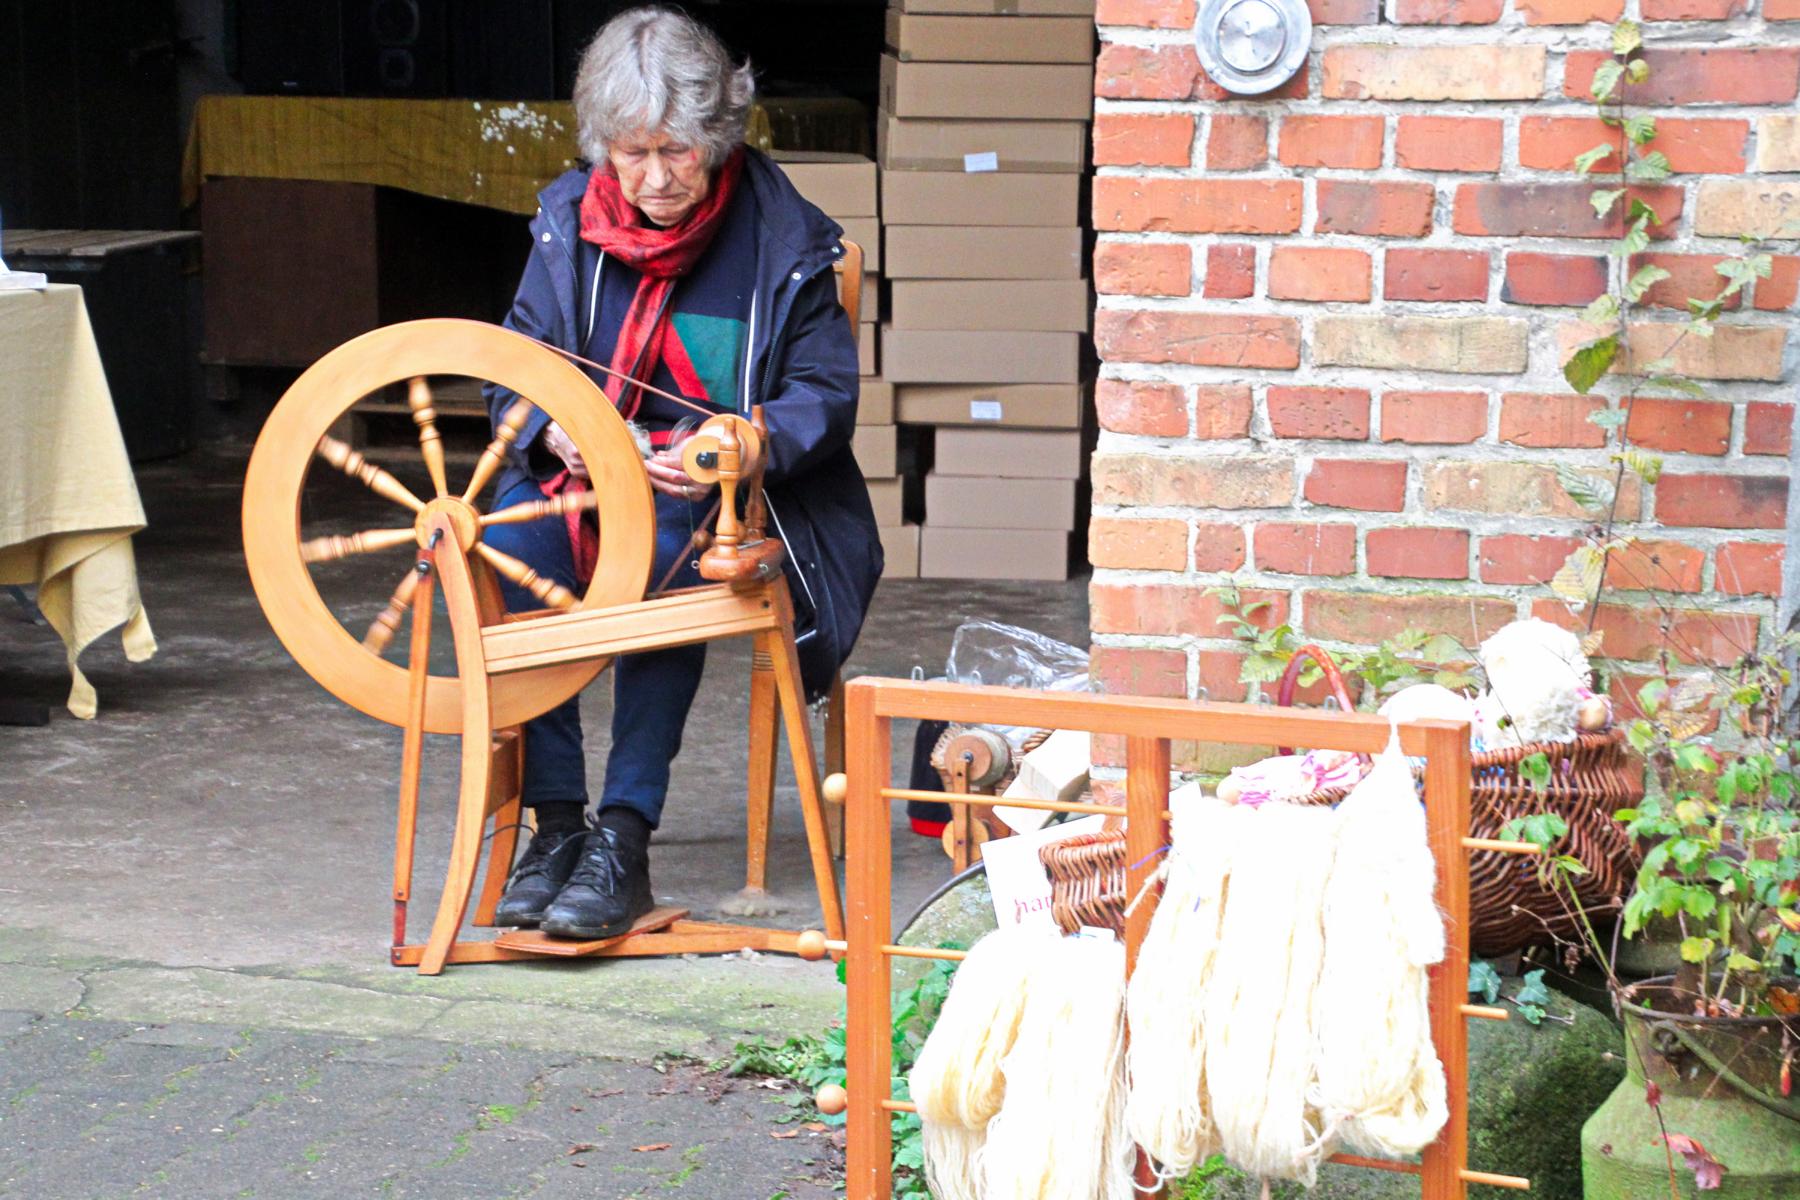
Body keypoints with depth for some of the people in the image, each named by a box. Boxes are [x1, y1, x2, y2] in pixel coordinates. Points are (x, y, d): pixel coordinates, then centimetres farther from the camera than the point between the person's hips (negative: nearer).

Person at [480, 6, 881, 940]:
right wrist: (555, 430, -19)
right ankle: (555, 823, -25)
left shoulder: (782, 236, -5)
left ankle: (624, 839, -33)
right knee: (513, 544, -31)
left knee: (665, 550, -37)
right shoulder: (570, 219, 3)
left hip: (731, 489, -3)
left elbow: (825, 395, -4)